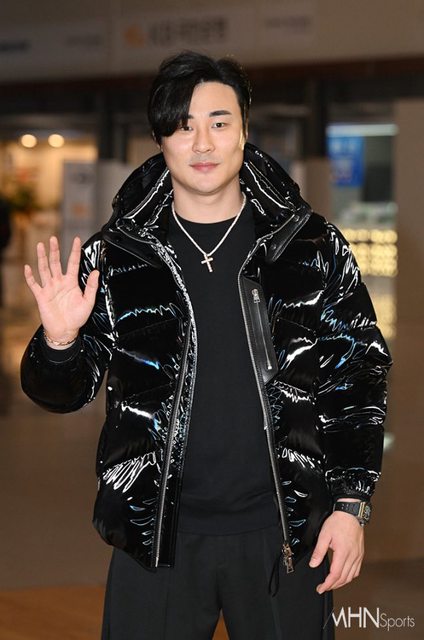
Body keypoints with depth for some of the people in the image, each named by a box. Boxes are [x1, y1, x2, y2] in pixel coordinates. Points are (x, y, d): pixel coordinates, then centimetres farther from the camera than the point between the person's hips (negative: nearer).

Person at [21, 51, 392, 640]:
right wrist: (59, 342, -17)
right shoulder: (113, 256, 0)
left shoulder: (311, 247, -1)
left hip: (285, 532, 0)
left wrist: (351, 504, -2)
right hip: (158, 535, 1)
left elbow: (358, 377, 4)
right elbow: (64, 393, 5)